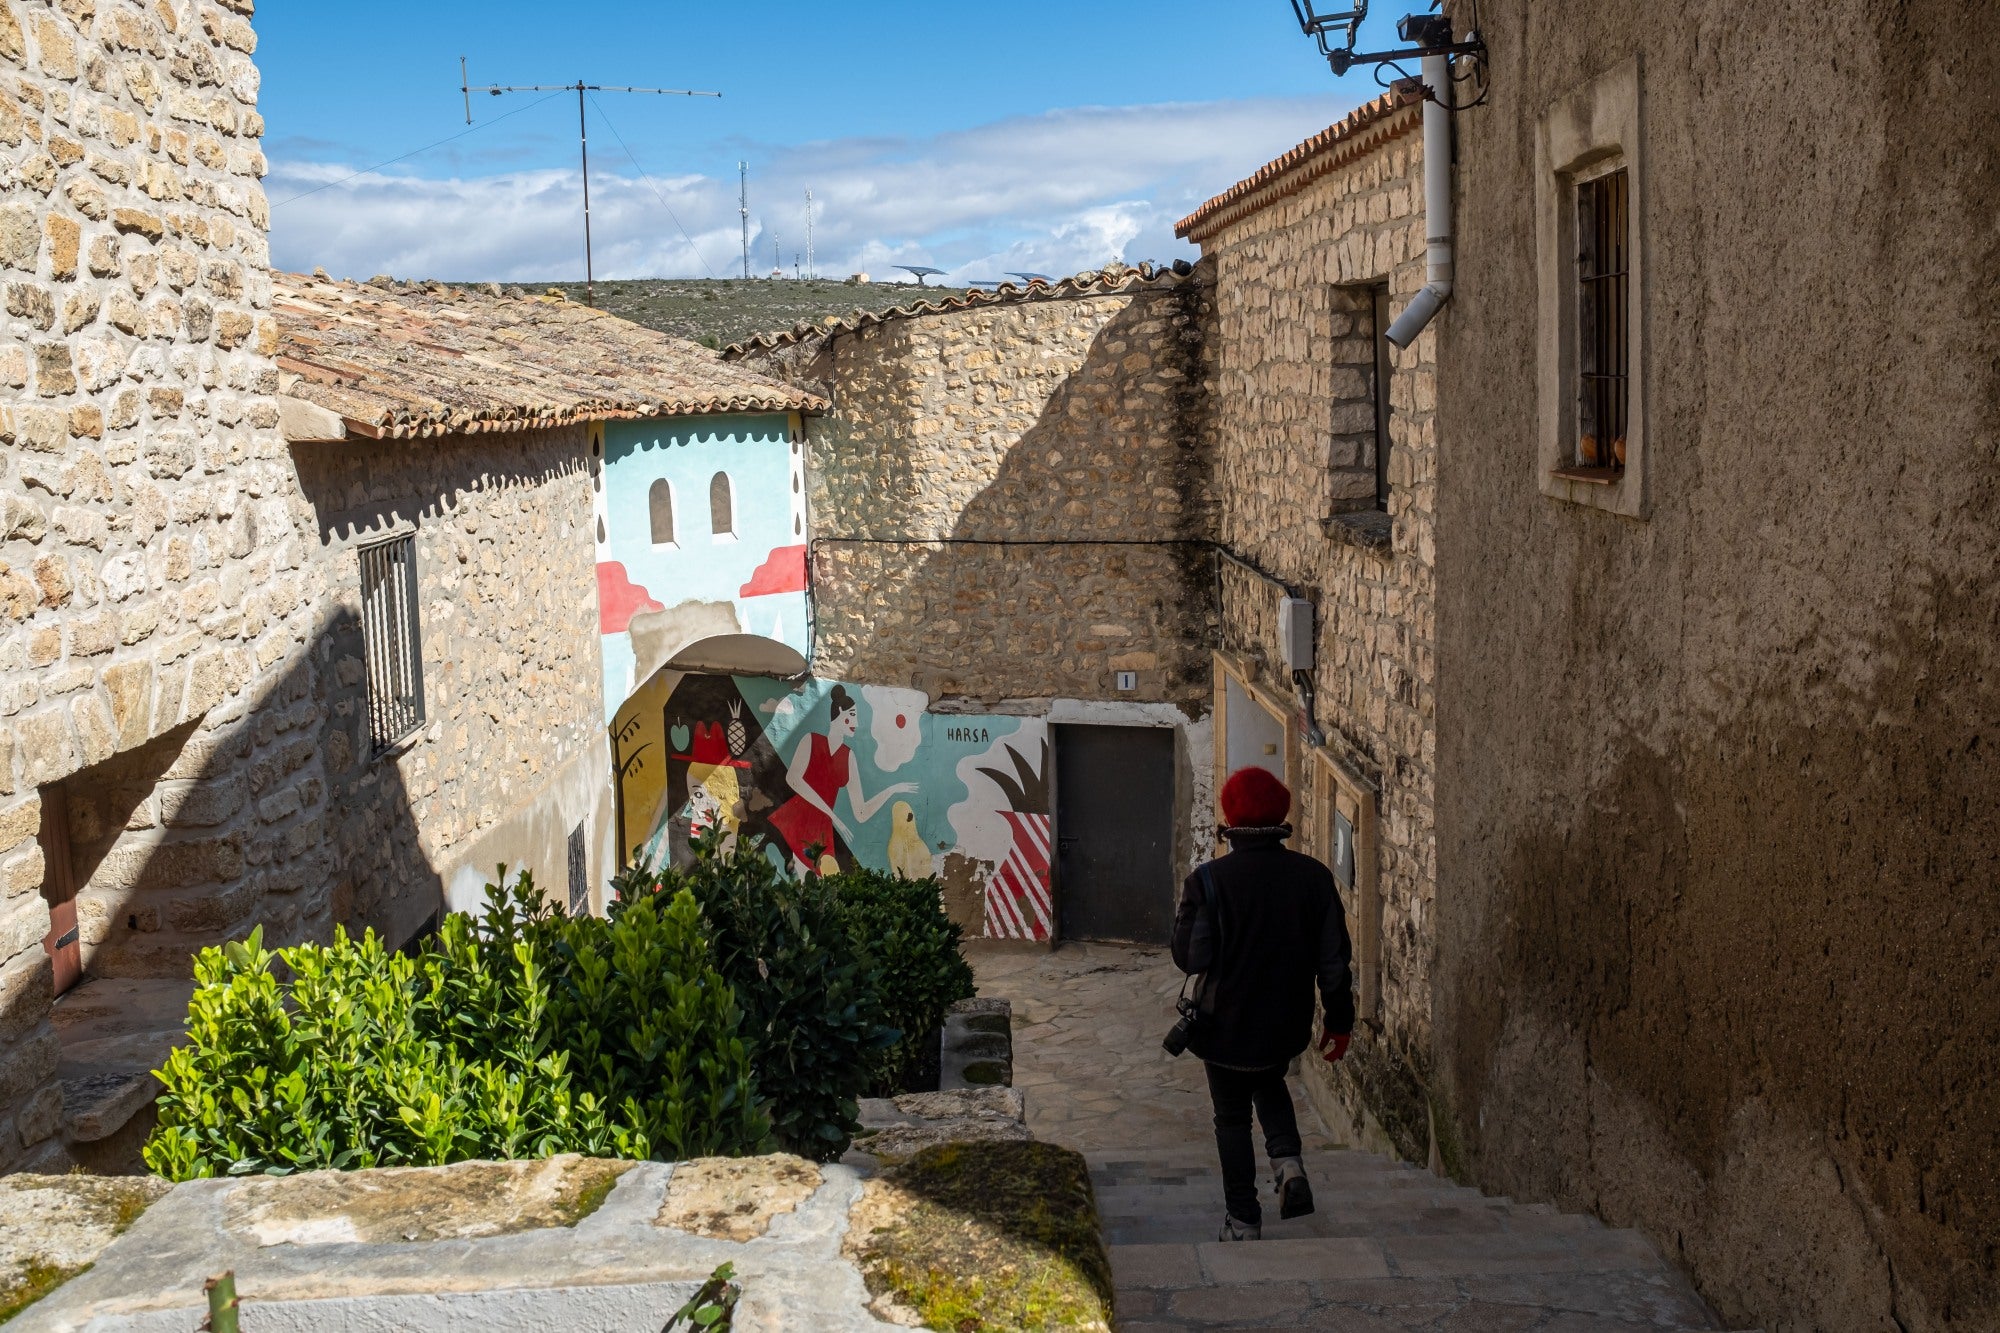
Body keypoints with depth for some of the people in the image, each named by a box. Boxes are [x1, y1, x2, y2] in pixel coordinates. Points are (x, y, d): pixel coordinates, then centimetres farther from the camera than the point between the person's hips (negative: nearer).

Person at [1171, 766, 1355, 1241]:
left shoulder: (1208, 880, -19)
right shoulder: (1314, 877, -8)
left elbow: (1189, 957, -16)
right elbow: (1335, 959, -3)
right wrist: (1339, 1020, 8)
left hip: (1227, 1025, -3)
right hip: (1288, 1025, 3)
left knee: (1233, 1118, 14)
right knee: (1269, 1084, 31)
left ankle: (1243, 1220, 19)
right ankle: (1288, 1159, 8)